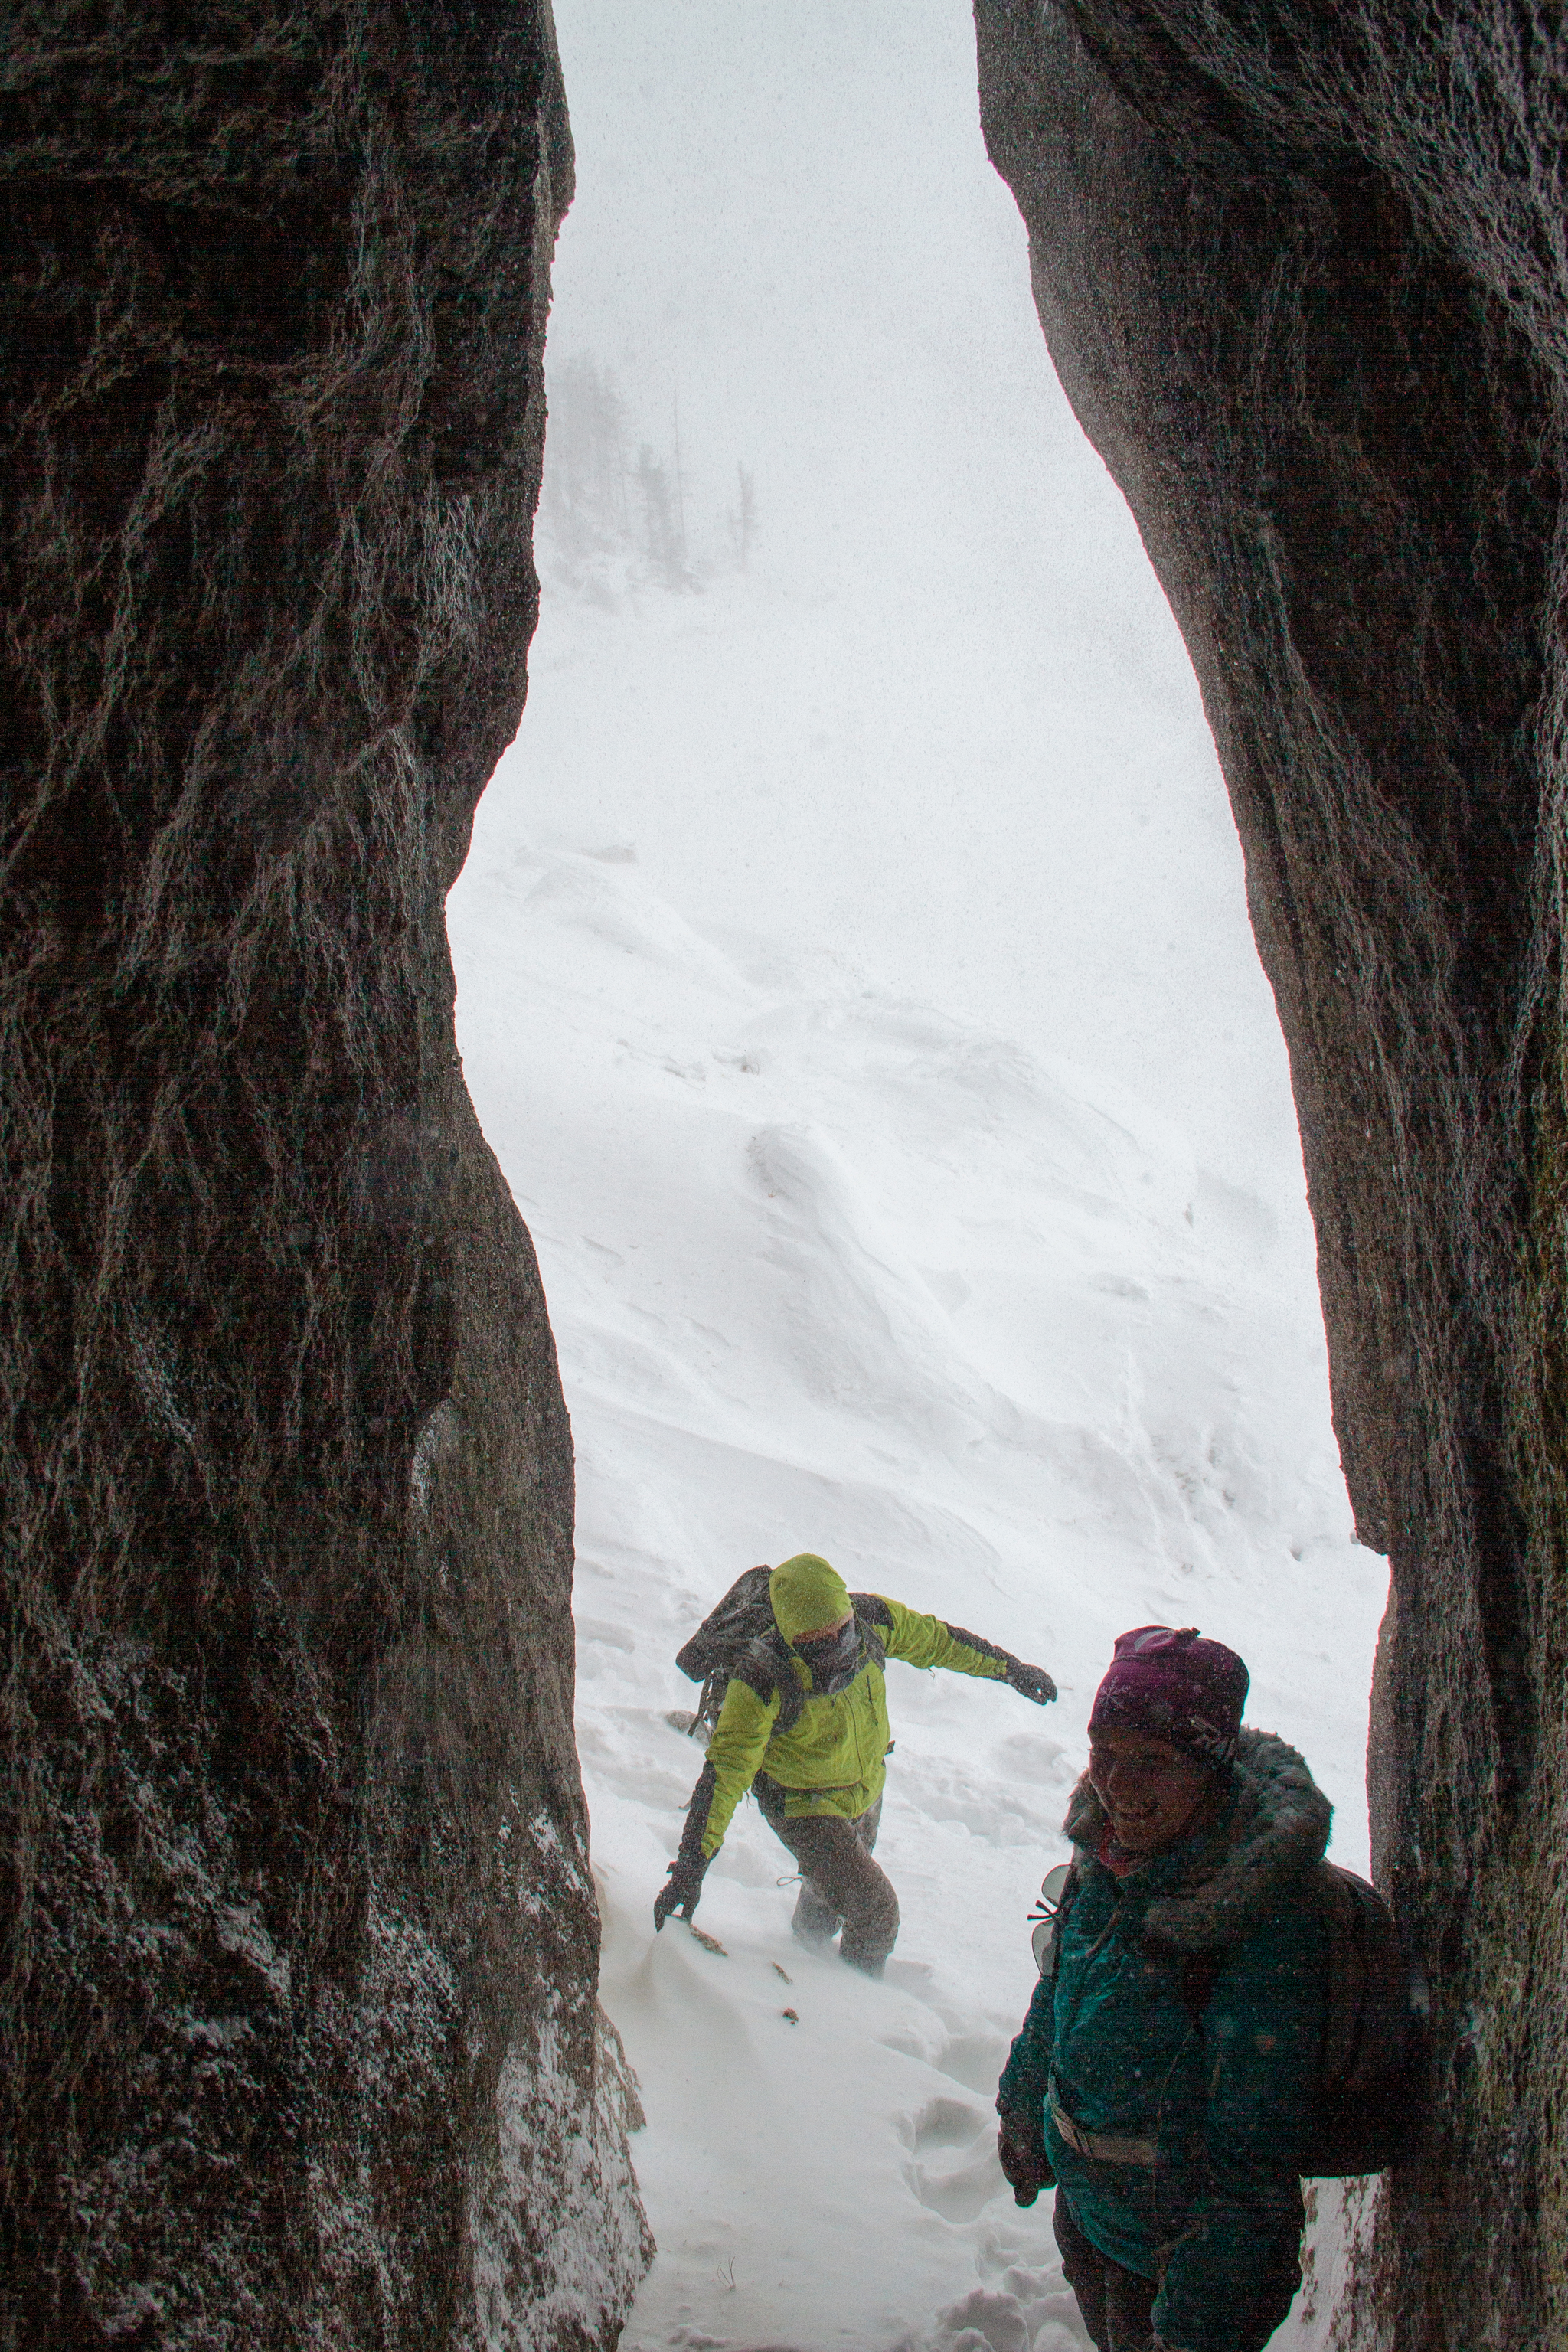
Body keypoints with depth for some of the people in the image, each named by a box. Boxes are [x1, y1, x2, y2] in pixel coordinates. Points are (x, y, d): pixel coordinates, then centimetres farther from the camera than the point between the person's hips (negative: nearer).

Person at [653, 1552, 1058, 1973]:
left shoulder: (872, 1618, -24)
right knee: (875, 1912, -7)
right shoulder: (763, 1681, -37)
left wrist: (1010, 1668, 8)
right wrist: (691, 1864, -40)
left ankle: (807, 1944, 59)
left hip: (866, 1789, 5)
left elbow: (934, 1640, -5)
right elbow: (726, 1769, -35)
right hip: (804, 1808, -5)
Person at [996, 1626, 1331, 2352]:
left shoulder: (1264, 1920, -32)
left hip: (1176, 2242, -6)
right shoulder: (1110, 1854, -11)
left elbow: (1248, 2156, -26)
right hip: (1084, 2198, 7)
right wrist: (1024, 2113, 19)